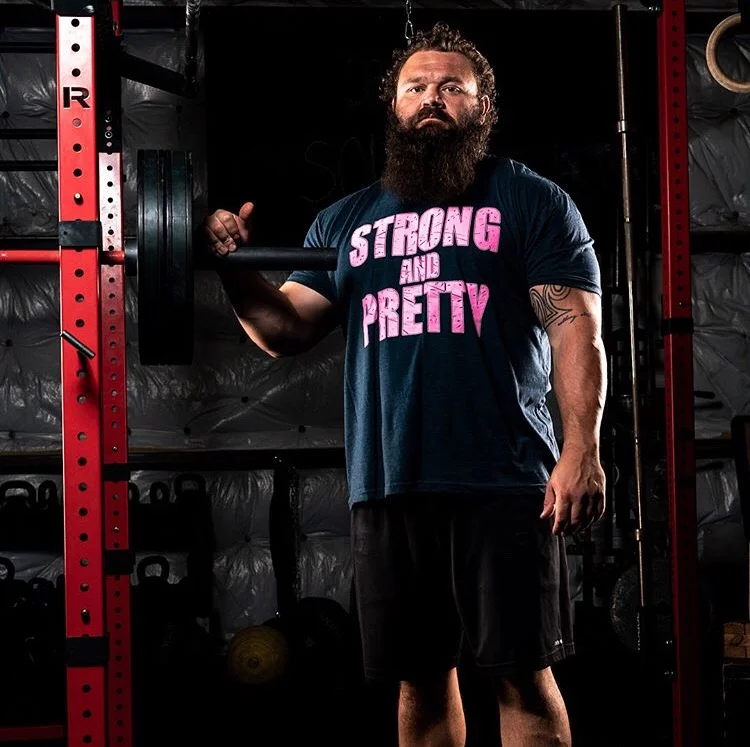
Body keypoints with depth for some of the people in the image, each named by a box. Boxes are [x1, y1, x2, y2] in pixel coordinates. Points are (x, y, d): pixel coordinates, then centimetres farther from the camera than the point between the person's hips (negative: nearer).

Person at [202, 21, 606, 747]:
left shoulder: (530, 202, 5)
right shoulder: (345, 220, 17)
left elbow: (575, 327, -3)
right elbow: (289, 330, 14)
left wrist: (582, 449, -15)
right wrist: (236, 272, -6)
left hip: (503, 482, -4)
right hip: (387, 484, 4)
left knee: (523, 674, -2)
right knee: (420, 676, 10)